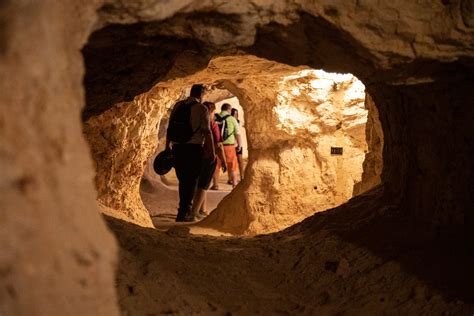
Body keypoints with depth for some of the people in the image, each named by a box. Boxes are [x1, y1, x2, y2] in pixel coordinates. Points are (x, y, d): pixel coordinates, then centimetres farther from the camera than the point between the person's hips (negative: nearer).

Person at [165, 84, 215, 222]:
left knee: (183, 180, 16)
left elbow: (170, 128, 11)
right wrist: (212, 152, -7)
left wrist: (167, 146, 20)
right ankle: (184, 212, 5)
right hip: (194, 148, -5)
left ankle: (185, 210, 28)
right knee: (191, 181, 5)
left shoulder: (178, 106, 8)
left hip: (177, 148, 5)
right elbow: (207, 132, -11)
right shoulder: (201, 109, -6)